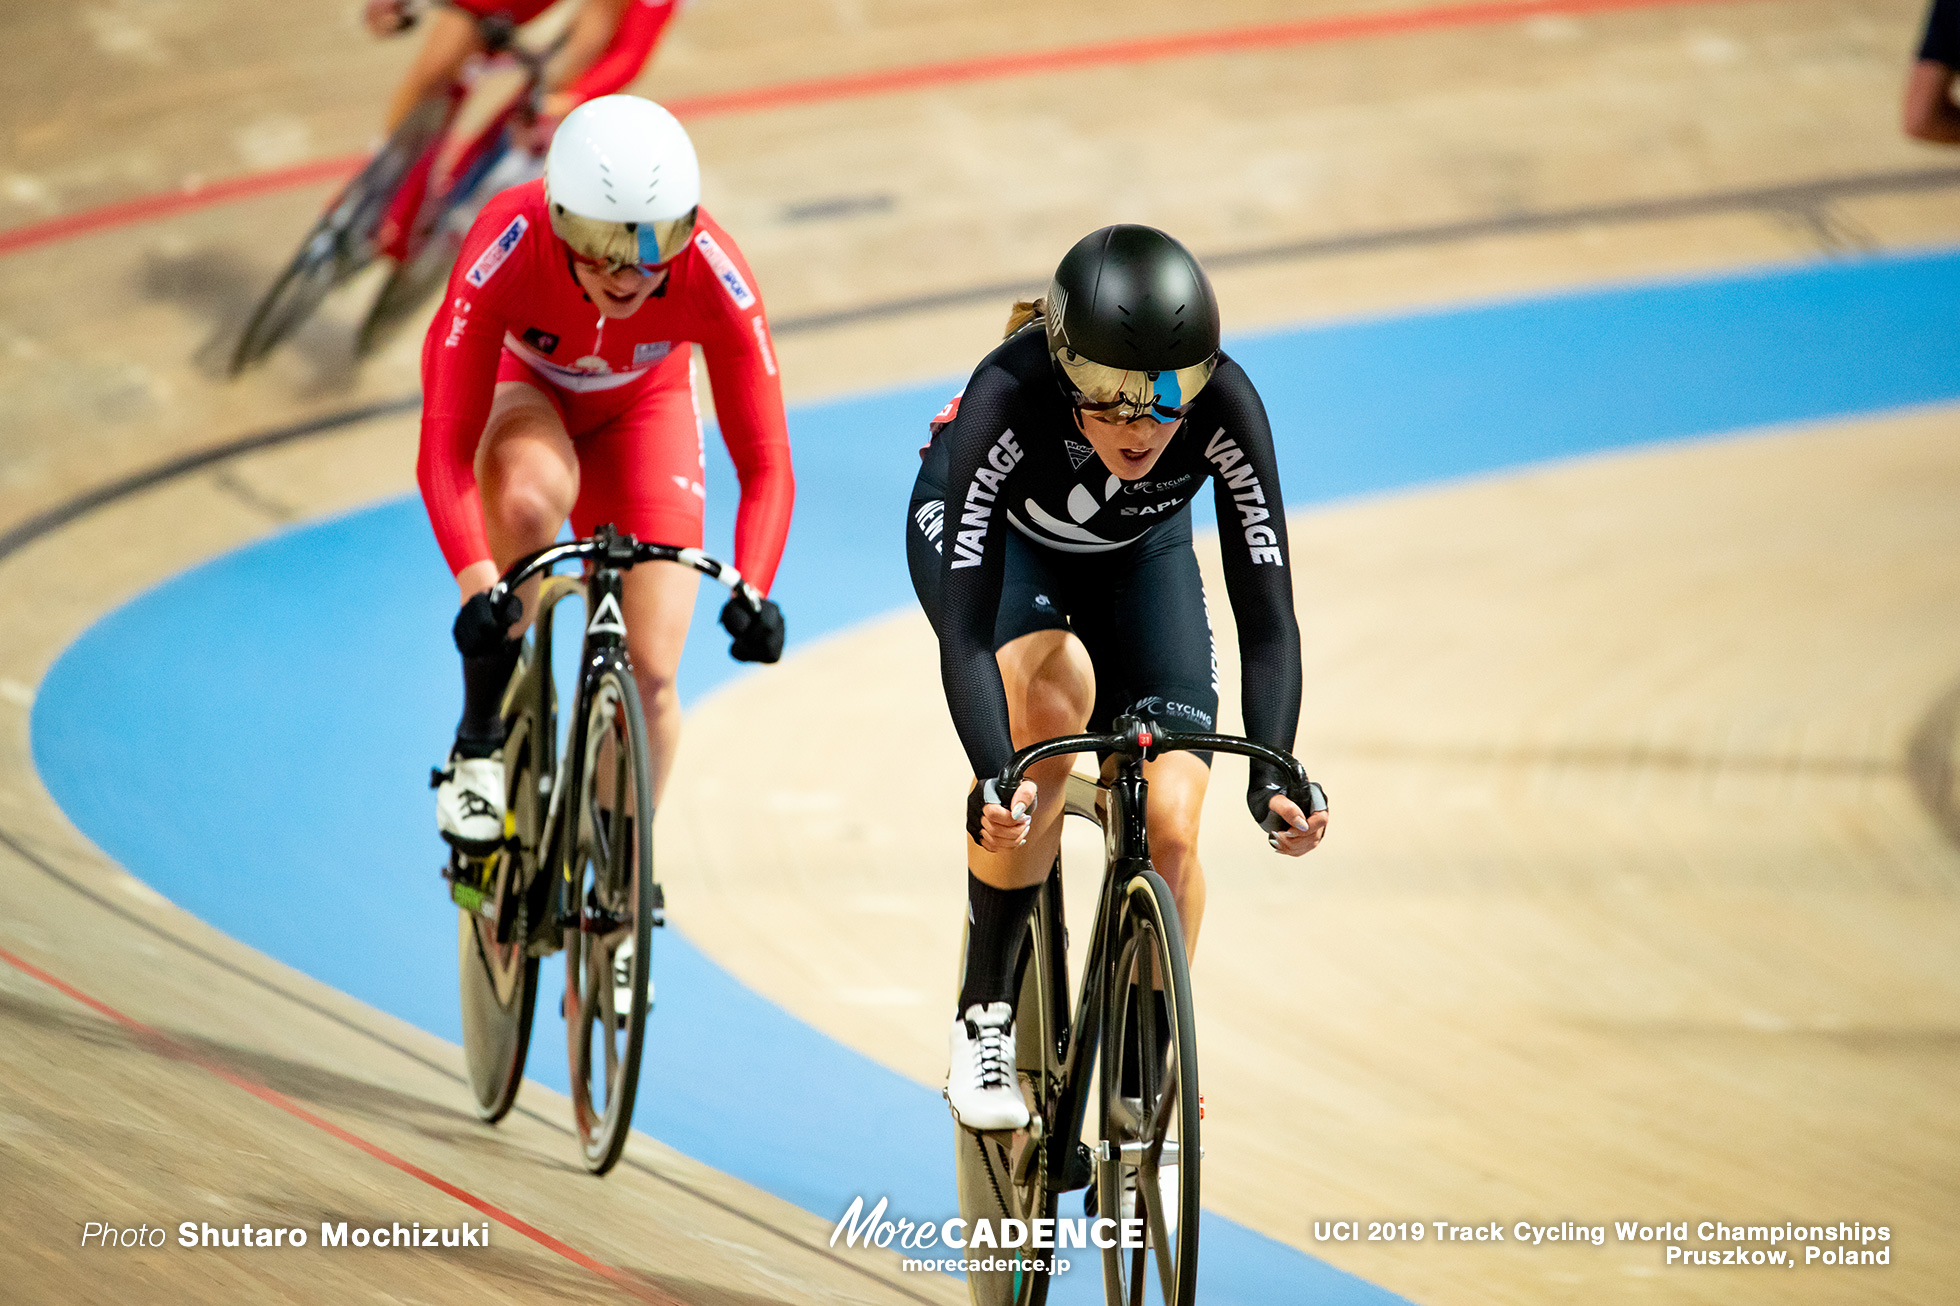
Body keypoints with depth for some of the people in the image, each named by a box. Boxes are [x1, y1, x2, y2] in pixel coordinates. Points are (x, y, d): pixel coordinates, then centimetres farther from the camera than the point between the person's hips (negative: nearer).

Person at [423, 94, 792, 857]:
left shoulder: (712, 276, -35)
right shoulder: (508, 249, -39)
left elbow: (765, 464, -32)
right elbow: (444, 450, -40)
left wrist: (752, 591, -49)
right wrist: (476, 585, -55)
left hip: (639, 406, 2)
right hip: (518, 385, -2)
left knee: (650, 673, -10)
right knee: (531, 497, -38)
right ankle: (480, 744, -16)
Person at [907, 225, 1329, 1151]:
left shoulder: (1224, 406, -35)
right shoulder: (1011, 397, -41)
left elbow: (1265, 614, -33)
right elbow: (965, 628, -43)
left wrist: (1270, 775, -47)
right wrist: (994, 778, -57)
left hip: (1138, 552, 2)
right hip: (987, 530, -2)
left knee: (1169, 825, -14)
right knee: (1054, 693, -34)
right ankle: (985, 1017, -19)